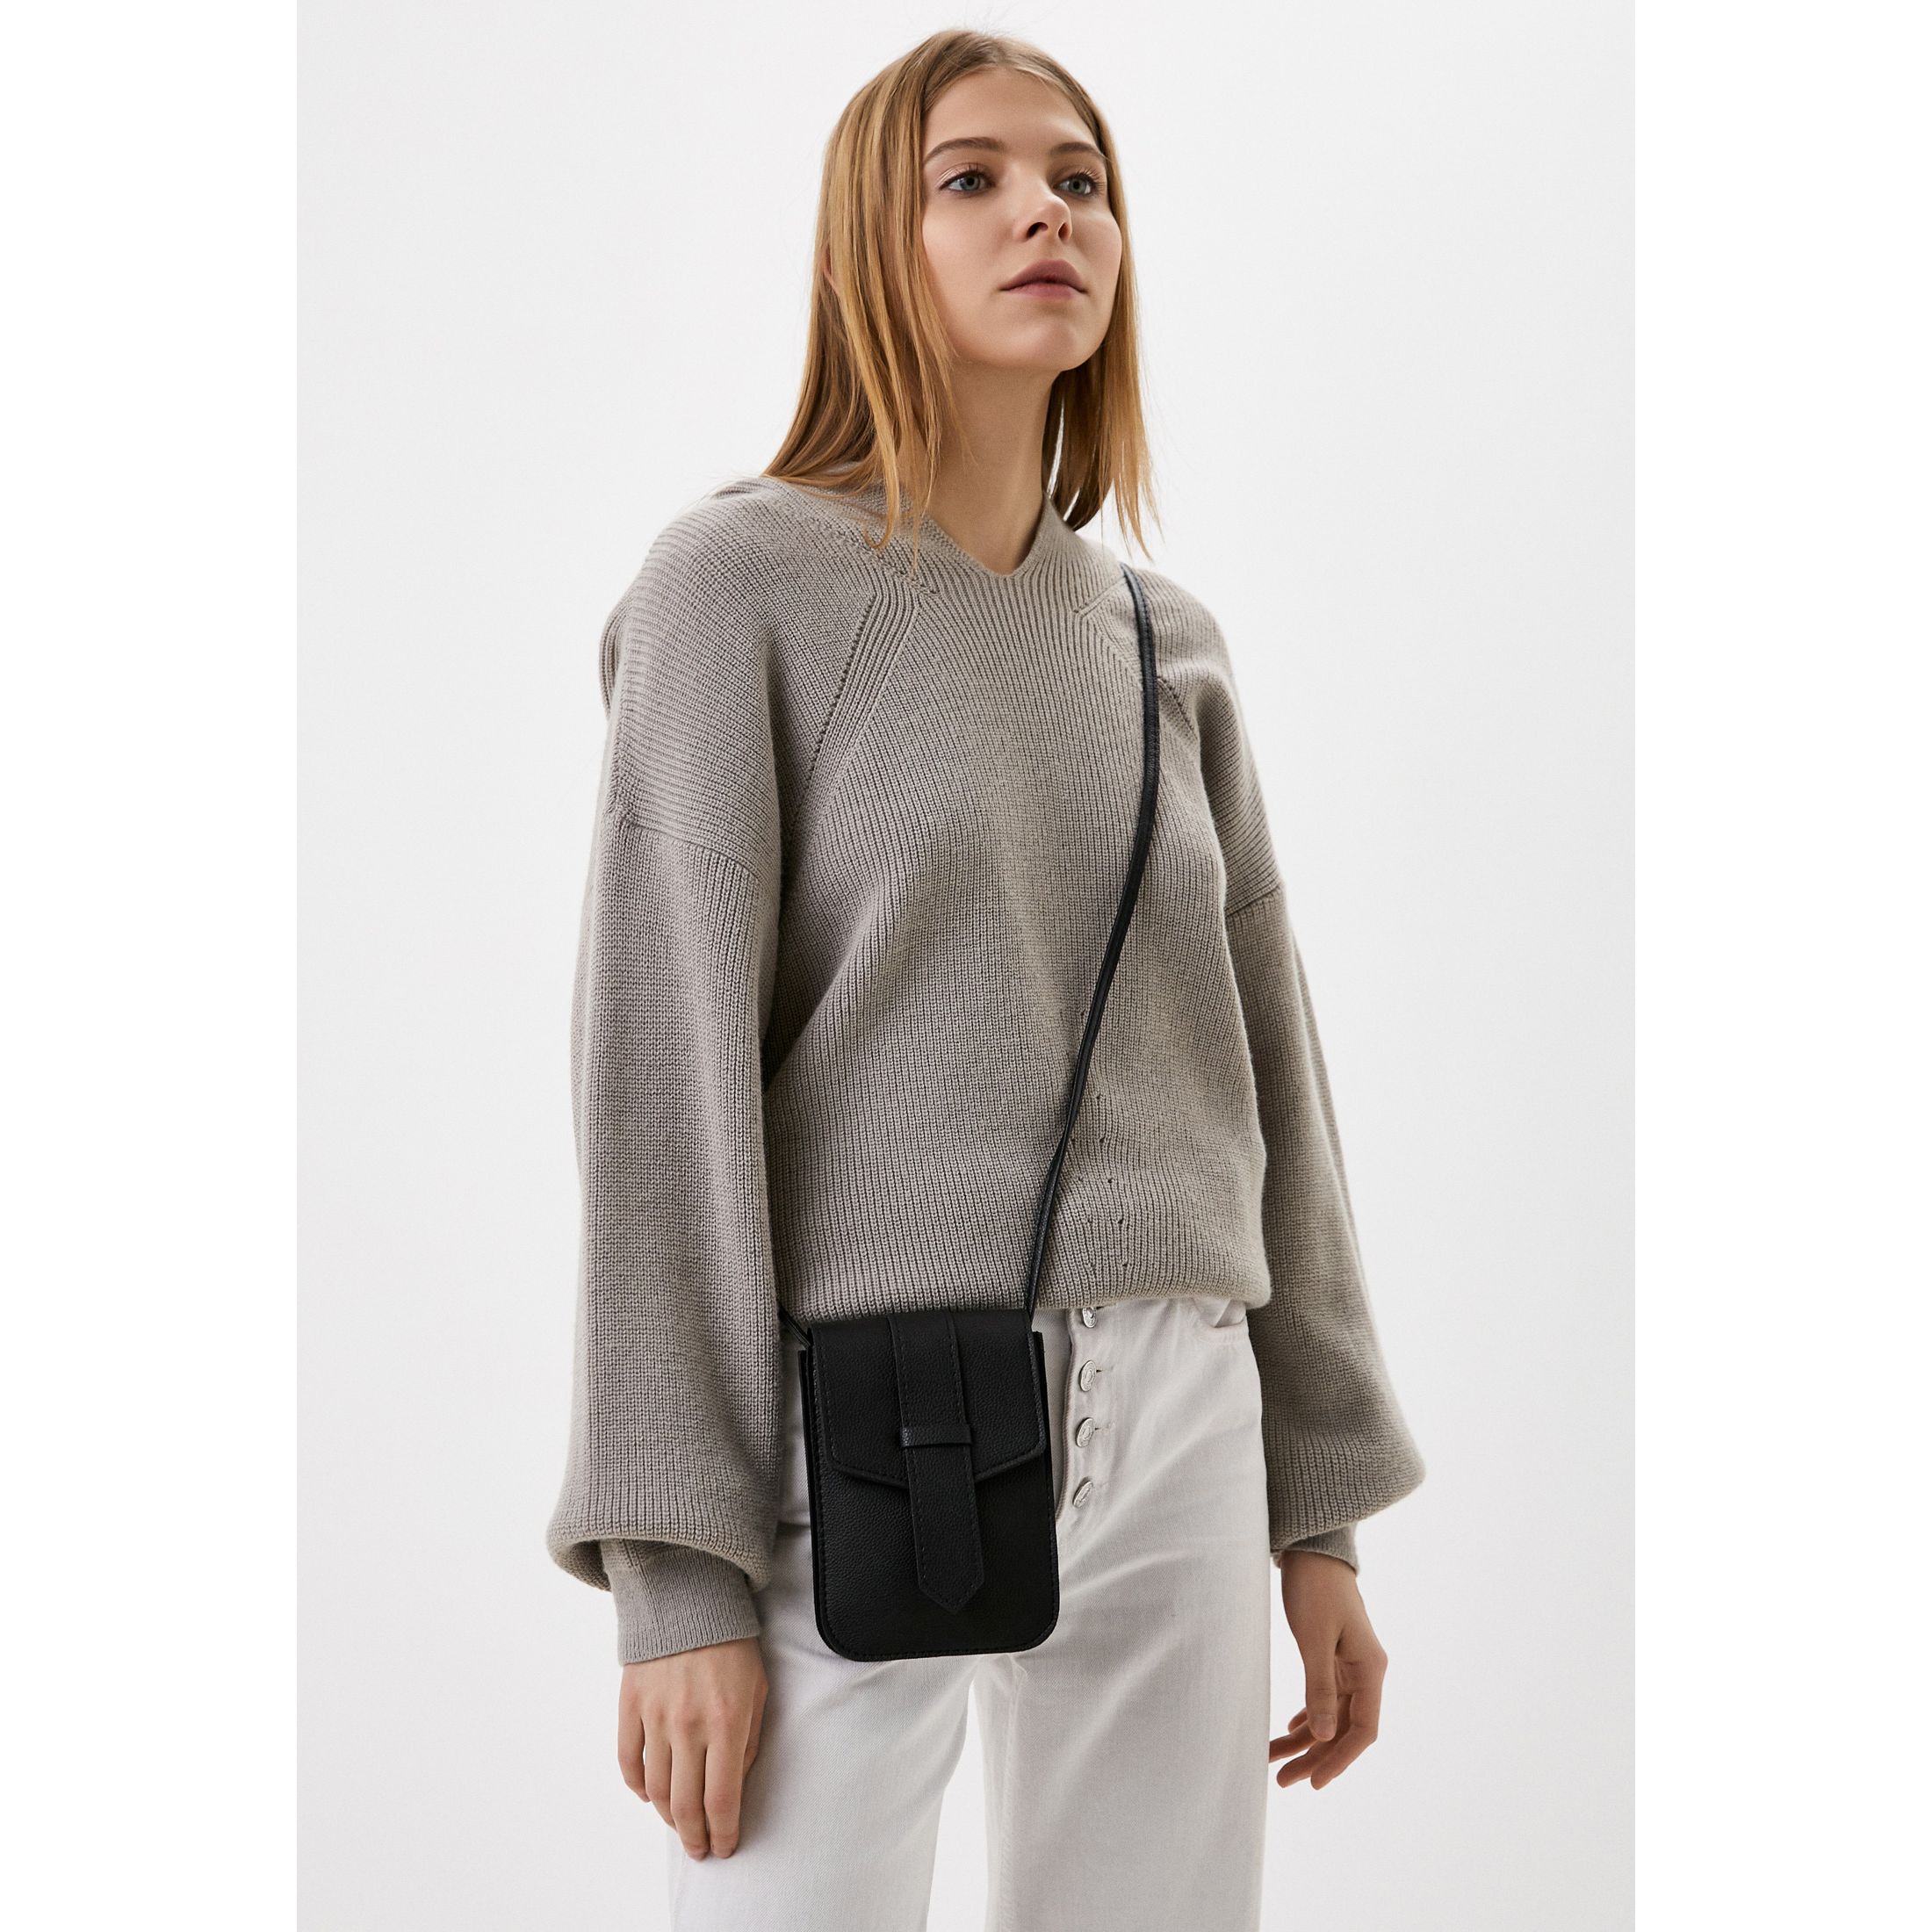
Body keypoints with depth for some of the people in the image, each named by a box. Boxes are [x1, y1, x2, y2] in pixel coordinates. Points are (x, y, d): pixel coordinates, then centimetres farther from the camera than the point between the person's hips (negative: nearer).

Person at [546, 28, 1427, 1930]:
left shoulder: (1168, 643, 13)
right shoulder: (743, 579, -3)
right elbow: (660, 1067, -8)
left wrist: (1320, 1515, 13)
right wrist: (677, 1573, -14)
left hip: (1173, 1435, 5)